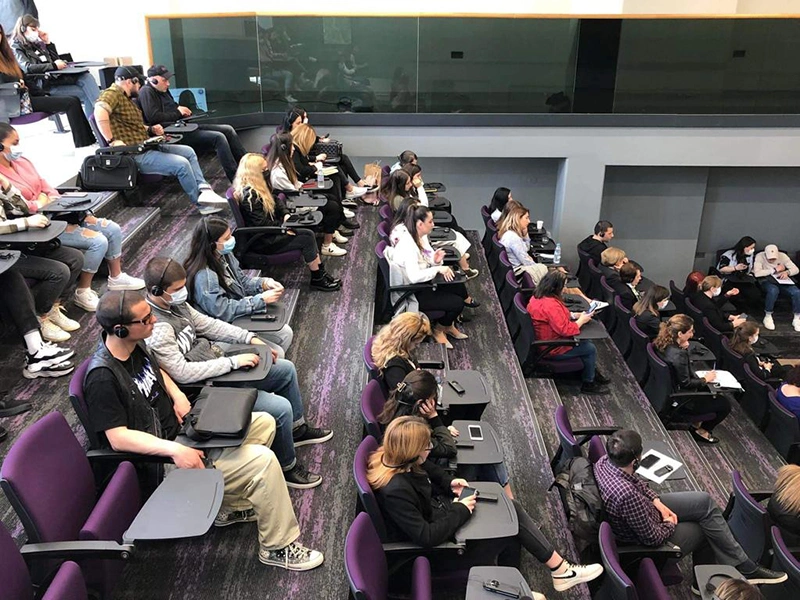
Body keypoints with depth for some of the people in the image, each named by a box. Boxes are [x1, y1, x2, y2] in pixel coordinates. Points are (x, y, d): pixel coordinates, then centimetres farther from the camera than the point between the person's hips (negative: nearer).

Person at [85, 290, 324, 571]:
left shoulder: (135, 344, -1)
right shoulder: (102, 377, -27)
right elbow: (118, 438, -27)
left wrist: (177, 396, 1)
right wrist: (175, 450, -32)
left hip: (179, 426, 9)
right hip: (161, 457, -9)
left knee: (264, 423, 9)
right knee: (263, 460, -18)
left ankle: (231, 504, 18)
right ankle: (278, 547, 0)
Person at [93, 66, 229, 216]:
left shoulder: (126, 98, 20)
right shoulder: (113, 93, -12)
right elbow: (100, 111, -33)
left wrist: (151, 130, 10)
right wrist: (112, 141, -32)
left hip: (146, 146, 11)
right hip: (135, 155, -11)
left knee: (188, 152, 10)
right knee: (181, 164, -22)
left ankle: (204, 190, -7)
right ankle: (202, 204, -7)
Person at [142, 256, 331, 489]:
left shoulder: (173, 302, -1)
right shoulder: (156, 329, -29)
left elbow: (206, 324, 9)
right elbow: (181, 372, -31)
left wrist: (250, 337, 0)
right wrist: (233, 362, -27)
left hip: (216, 363, 10)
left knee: (287, 369, 15)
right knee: (281, 407, -17)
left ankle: (297, 428, 36)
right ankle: (286, 467, 8)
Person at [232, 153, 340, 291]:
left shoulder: (257, 187, 7)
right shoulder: (249, 194, -23)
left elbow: (275, 200, 17)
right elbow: (261, 223, -25)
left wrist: (286, 214, -1)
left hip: (271, 228, 10)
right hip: (262, 241, -10)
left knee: (309, 234, -3)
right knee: (307, 239, -12)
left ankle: (321, 272, 0)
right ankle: (317, 279, 0)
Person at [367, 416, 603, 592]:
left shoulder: (395, 460, -10)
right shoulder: (396, 491, -36)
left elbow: (429, 469, 14)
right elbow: (427, 537, -32)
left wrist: (449, 482, -3)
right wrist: (461, 510, -21)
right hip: (437, 548, -9)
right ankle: (561, 571, 16)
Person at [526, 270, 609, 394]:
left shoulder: (539, 296, -1)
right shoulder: (550, 305, -32)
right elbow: (566, 330, -29)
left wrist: (575, 315, 5)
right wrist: (581, 320, -13)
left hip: (548, 339, 10)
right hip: (552, 349, -10)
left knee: (587, 341, 16)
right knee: (590, 349, 1)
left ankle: (592, 372, 32)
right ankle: (588, 384, 17)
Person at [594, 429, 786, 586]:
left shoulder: (606, 461, -18)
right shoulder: (627, 495, -43)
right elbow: (653, 537, -28)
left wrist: (657, 502, -5)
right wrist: (671, 523, -9)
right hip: (648, 539, -7)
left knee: (704, 501, 4)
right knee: (708, 524, 4)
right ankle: (746, 570, 27)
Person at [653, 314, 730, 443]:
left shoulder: (663, 343, -8)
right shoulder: (678, 355, -34)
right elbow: (686, 383, -24)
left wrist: (684, 348, -9)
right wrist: (705, 379, -7)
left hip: (669, 390, 9)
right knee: (725, 404, 5)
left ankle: (696, 420, 28)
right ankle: (700, 431, 18)